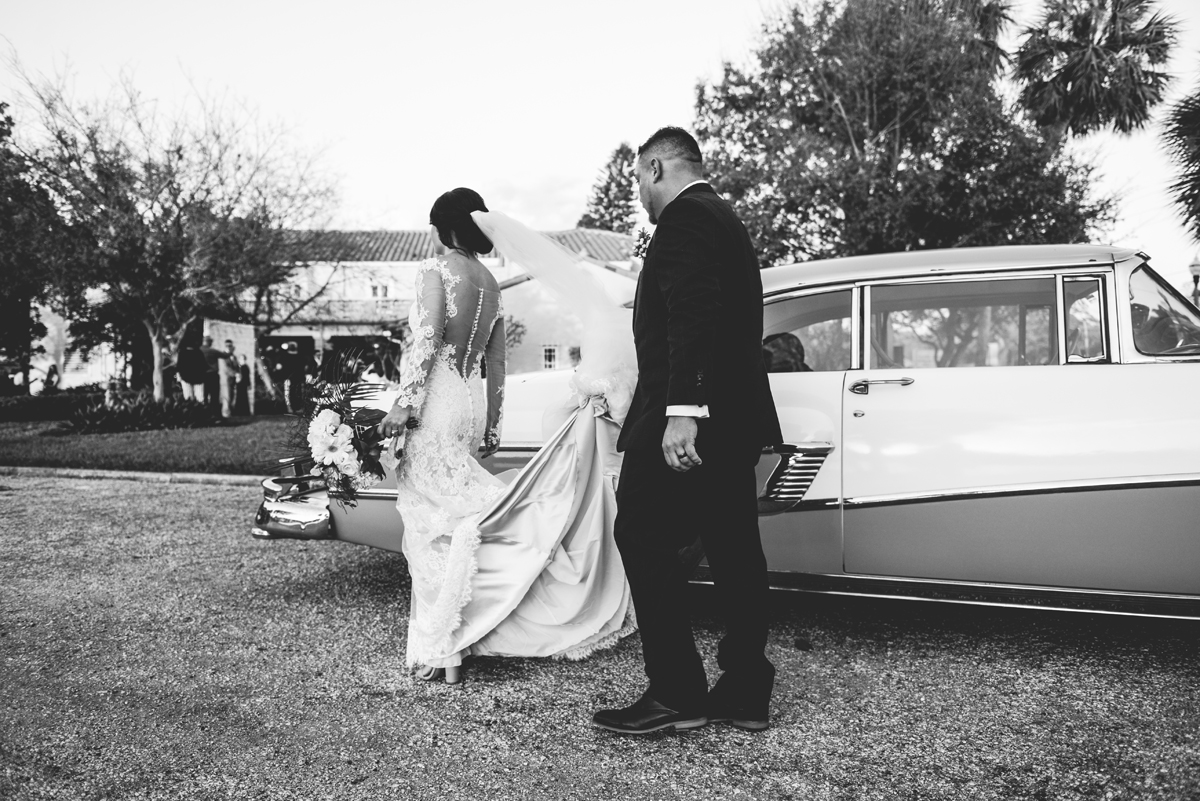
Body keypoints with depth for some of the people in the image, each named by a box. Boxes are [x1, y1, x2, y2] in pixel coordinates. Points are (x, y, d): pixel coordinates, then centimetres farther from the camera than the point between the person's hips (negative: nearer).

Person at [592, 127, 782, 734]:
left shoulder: (684, 217, -9)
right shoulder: (726, 220, 23)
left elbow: (693, 315, -23)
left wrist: (682, 411, -28)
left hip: (683, 421, -10)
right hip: (735, 420, 10)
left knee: (645, 543, -4)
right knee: (733, 552, 10)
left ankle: (676, 694, -1)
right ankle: (746, 693, 16)